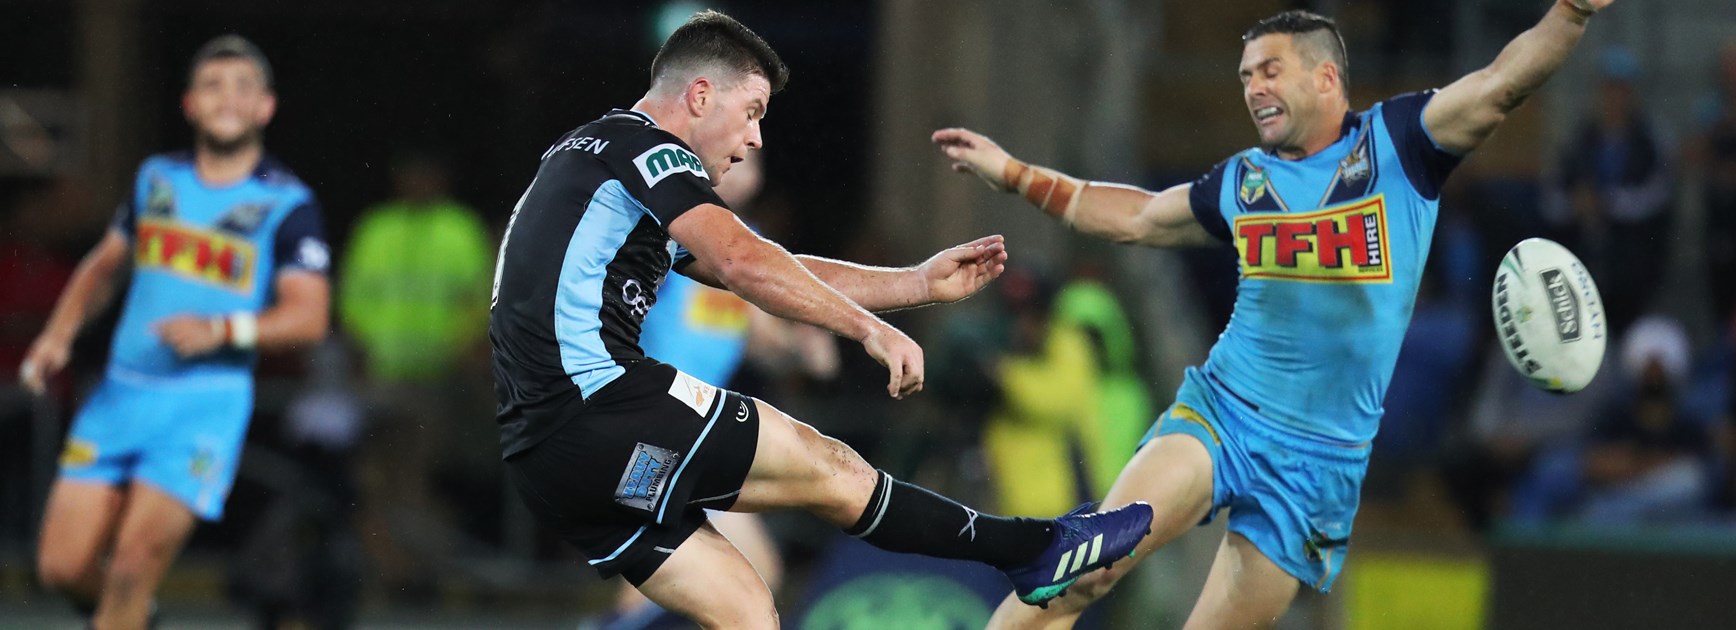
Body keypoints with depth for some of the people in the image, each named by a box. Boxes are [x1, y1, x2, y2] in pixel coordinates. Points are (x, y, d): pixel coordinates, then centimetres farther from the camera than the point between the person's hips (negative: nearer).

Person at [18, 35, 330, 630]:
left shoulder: (288, 205, -3)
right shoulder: (156, 178, 12)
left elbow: (308, 315, -10)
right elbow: (104, 265, 26)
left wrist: (222, 330, -24)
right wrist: (58, 334, 11)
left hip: (208, 402, -4)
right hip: (120, 394, 4)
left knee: (132, 567, -15)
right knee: (63, 567, -1)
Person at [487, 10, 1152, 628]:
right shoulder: (640, 144, -4)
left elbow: (778, 276, 26)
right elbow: (743, 261, -21)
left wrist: (920, 283, 23)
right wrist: (870, 329, -19)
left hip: (543, 457, 10)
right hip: (598, 410, -10)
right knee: (828, 469, -2)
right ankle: (1037, 550, 7)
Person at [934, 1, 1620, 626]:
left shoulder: (1396, 139, -1)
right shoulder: (1241, 181, 10)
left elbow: (1501, 83, -14)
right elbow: (1139, 218, 26)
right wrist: (1017, 176, 25)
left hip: (1320, 458, -2)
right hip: (1219, 412, 2)